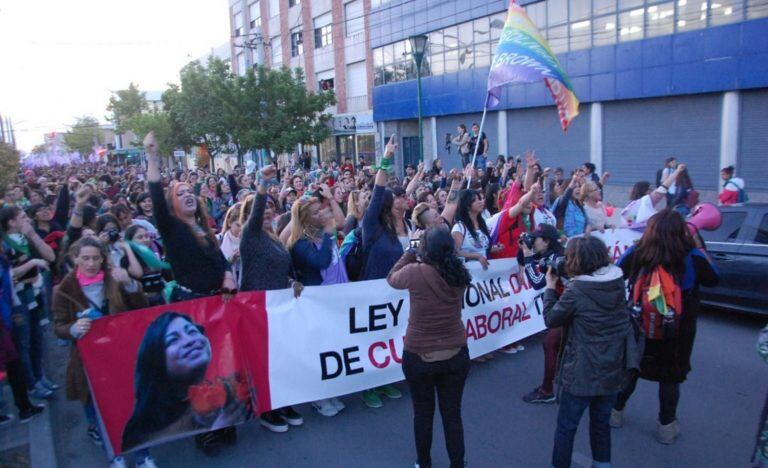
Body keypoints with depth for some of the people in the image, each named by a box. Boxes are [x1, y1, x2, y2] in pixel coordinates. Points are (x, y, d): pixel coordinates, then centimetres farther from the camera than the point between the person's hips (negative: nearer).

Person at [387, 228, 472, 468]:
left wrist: (410, 252, 5)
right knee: (452, 414, 15)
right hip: (456, 355, 2)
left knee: (423, 413, 18)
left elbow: (392, 279, 1)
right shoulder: (460, 274, -9)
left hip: (418, 356, -2)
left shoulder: (415, 272, -19)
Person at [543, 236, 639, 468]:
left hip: (583, 372, -6)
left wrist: (551, 287, 3)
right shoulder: (618, 282, -4)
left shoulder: (575, 291, -20)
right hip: (614, 369, 6)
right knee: (601, 423, 24)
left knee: (566, 426, 12)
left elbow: (551, 319, -6)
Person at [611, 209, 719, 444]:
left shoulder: (635, 253, -14)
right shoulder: (692, 258, -17)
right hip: (677, 331, -1)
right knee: (671, 376, 15)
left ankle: (616, 411, 34)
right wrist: (699, 245, 5)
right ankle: (666, 426, 27)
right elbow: (713, 279, 2)